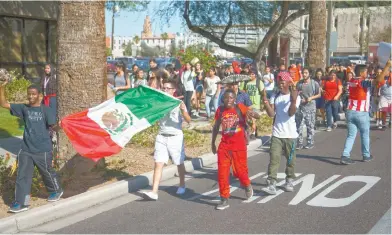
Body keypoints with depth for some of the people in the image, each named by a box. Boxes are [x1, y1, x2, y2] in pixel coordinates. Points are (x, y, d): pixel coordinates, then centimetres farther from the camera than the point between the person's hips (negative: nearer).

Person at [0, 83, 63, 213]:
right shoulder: (24, 108, 3)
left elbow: (54, 126, -14)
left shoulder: (46, 110, -8)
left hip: (43, 150, -4)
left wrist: (58, 126, -33)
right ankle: (21, 202, 15)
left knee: (47, 173, 14)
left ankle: (56, 191, 39)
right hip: (26, 150, 4)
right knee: (22, 176, 6)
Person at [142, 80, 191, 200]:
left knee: (179, 163, 13)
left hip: (175, 137, -2)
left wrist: (183, 110, -32)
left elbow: (188, 120, -14)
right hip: (161, 137, 2)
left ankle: (182, 186, 35)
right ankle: (154, 192, -9)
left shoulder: (178, 103, -6)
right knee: (158, 164, -6)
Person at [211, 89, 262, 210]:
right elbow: (216, 127, 14)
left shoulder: (240, 108, -7)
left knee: (240, 171, 5)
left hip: (239, 145, -2)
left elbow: (258, 116, -12)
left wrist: (252, 114, -35)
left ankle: (247, 185, 39)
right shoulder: (220, 110, 1)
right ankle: (224, 199, 10)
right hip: (224, 146, 3)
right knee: (222, 173, -1)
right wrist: (213, 143, 17)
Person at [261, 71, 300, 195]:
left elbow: (291, 113, -18)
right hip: (276, 134, 2)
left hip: (290, 134, -1)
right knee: (274, 158, -8)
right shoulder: (274, 96, 4)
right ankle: (271, 184, -11)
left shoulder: (295, 97, -5)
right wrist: (266, 103, -19)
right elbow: (271, 114, -5)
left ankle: (289, 181, 29)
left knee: (290, 159, 11)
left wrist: (293, 100, -31)